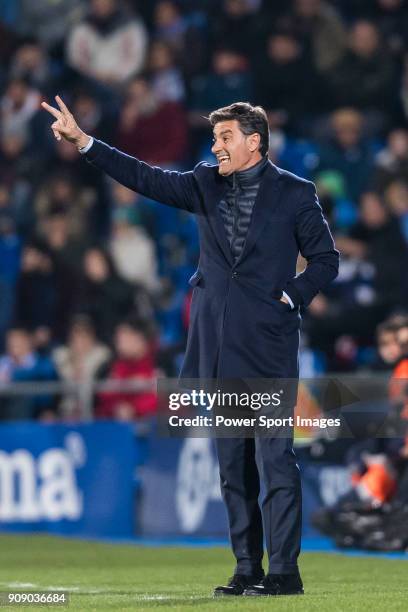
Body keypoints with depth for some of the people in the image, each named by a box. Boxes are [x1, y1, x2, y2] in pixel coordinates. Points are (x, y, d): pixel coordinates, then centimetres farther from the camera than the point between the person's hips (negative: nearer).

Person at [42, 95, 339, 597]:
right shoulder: (206, 185, 11)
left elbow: (325, 259, 5)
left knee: (275, 457, -9)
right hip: (221, 345, 5)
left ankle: (284, 571, -8)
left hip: (268, 343, -5)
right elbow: (145, 179, 4)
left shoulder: (294, 194, 0)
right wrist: (82, 141, -3)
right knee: (233, 463, 7)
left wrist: (290, 296, -7)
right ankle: (247, 569, 13)